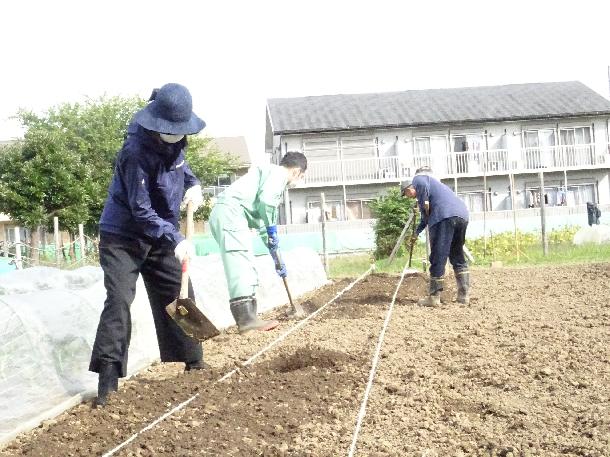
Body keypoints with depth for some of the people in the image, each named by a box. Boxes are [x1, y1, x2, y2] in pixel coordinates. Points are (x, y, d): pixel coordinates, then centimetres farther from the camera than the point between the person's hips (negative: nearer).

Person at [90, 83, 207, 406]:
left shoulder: (173, 141, -5)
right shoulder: (137, 151, -28)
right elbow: (141, 211, -26)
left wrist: (193, 184, 1)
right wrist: (176, 240, -29)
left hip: (159, 235, 8)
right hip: (123, 236, -7)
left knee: (179, 295, 9)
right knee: (119, 300, -15)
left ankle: (194, 363, 23)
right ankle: (107, 381, -11)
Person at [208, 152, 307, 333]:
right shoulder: (278, 172, 3)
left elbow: (262, 223, 36)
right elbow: (265, 200, -17)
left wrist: (276, 258, 38)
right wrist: (271, 228, -3)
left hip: (222, 215, 10)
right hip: (230, 211, -10)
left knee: (247, 268, 12)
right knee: (241, 264, -19)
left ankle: (247, 318, 12)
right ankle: (247, 319, -27)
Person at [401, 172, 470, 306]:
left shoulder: (418, 178, 15)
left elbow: (422, 185, -14)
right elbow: (426, 217, 50)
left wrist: (424, 203, -3)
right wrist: (417, 232, 61)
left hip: (445, 216, -9)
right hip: (462, 215, 9)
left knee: (438, 258, -5)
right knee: (458, 256, 16)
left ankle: (434, 297, -3)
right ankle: (464, 295, 16)